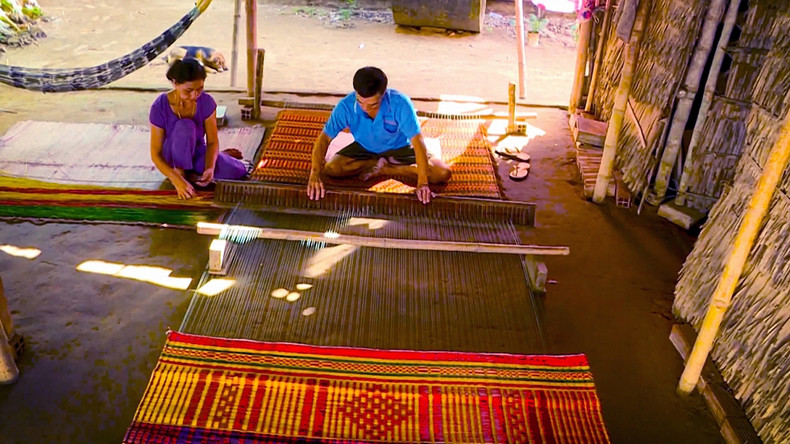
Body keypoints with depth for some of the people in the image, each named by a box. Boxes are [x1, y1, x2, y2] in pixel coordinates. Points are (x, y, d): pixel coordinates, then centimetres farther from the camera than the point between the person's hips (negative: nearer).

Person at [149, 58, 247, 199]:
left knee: (238, 171, -21)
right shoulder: (160, 107, -25)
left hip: (198, 152, 3)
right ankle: (181, 173, -16)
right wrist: (178, 181, -37)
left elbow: (212, 141, -11)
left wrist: (210, 168, -31)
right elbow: (156, 154, -22)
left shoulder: (206, 102, -18)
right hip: (174, 158, -3)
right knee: (185, 126, -35)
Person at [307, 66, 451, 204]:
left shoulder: (400, 104, -34)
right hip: (364, 148, 2)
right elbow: (324, 138, -24)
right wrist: (314, 175, -37)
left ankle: (382, 169, -11)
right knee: (331, 168, -26)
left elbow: (417, 141, -35)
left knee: (443, 173, -22)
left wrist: (422, 183, -43)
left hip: (399, 148, -1)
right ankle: (386, 164, -5)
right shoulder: (346, 106, -27)